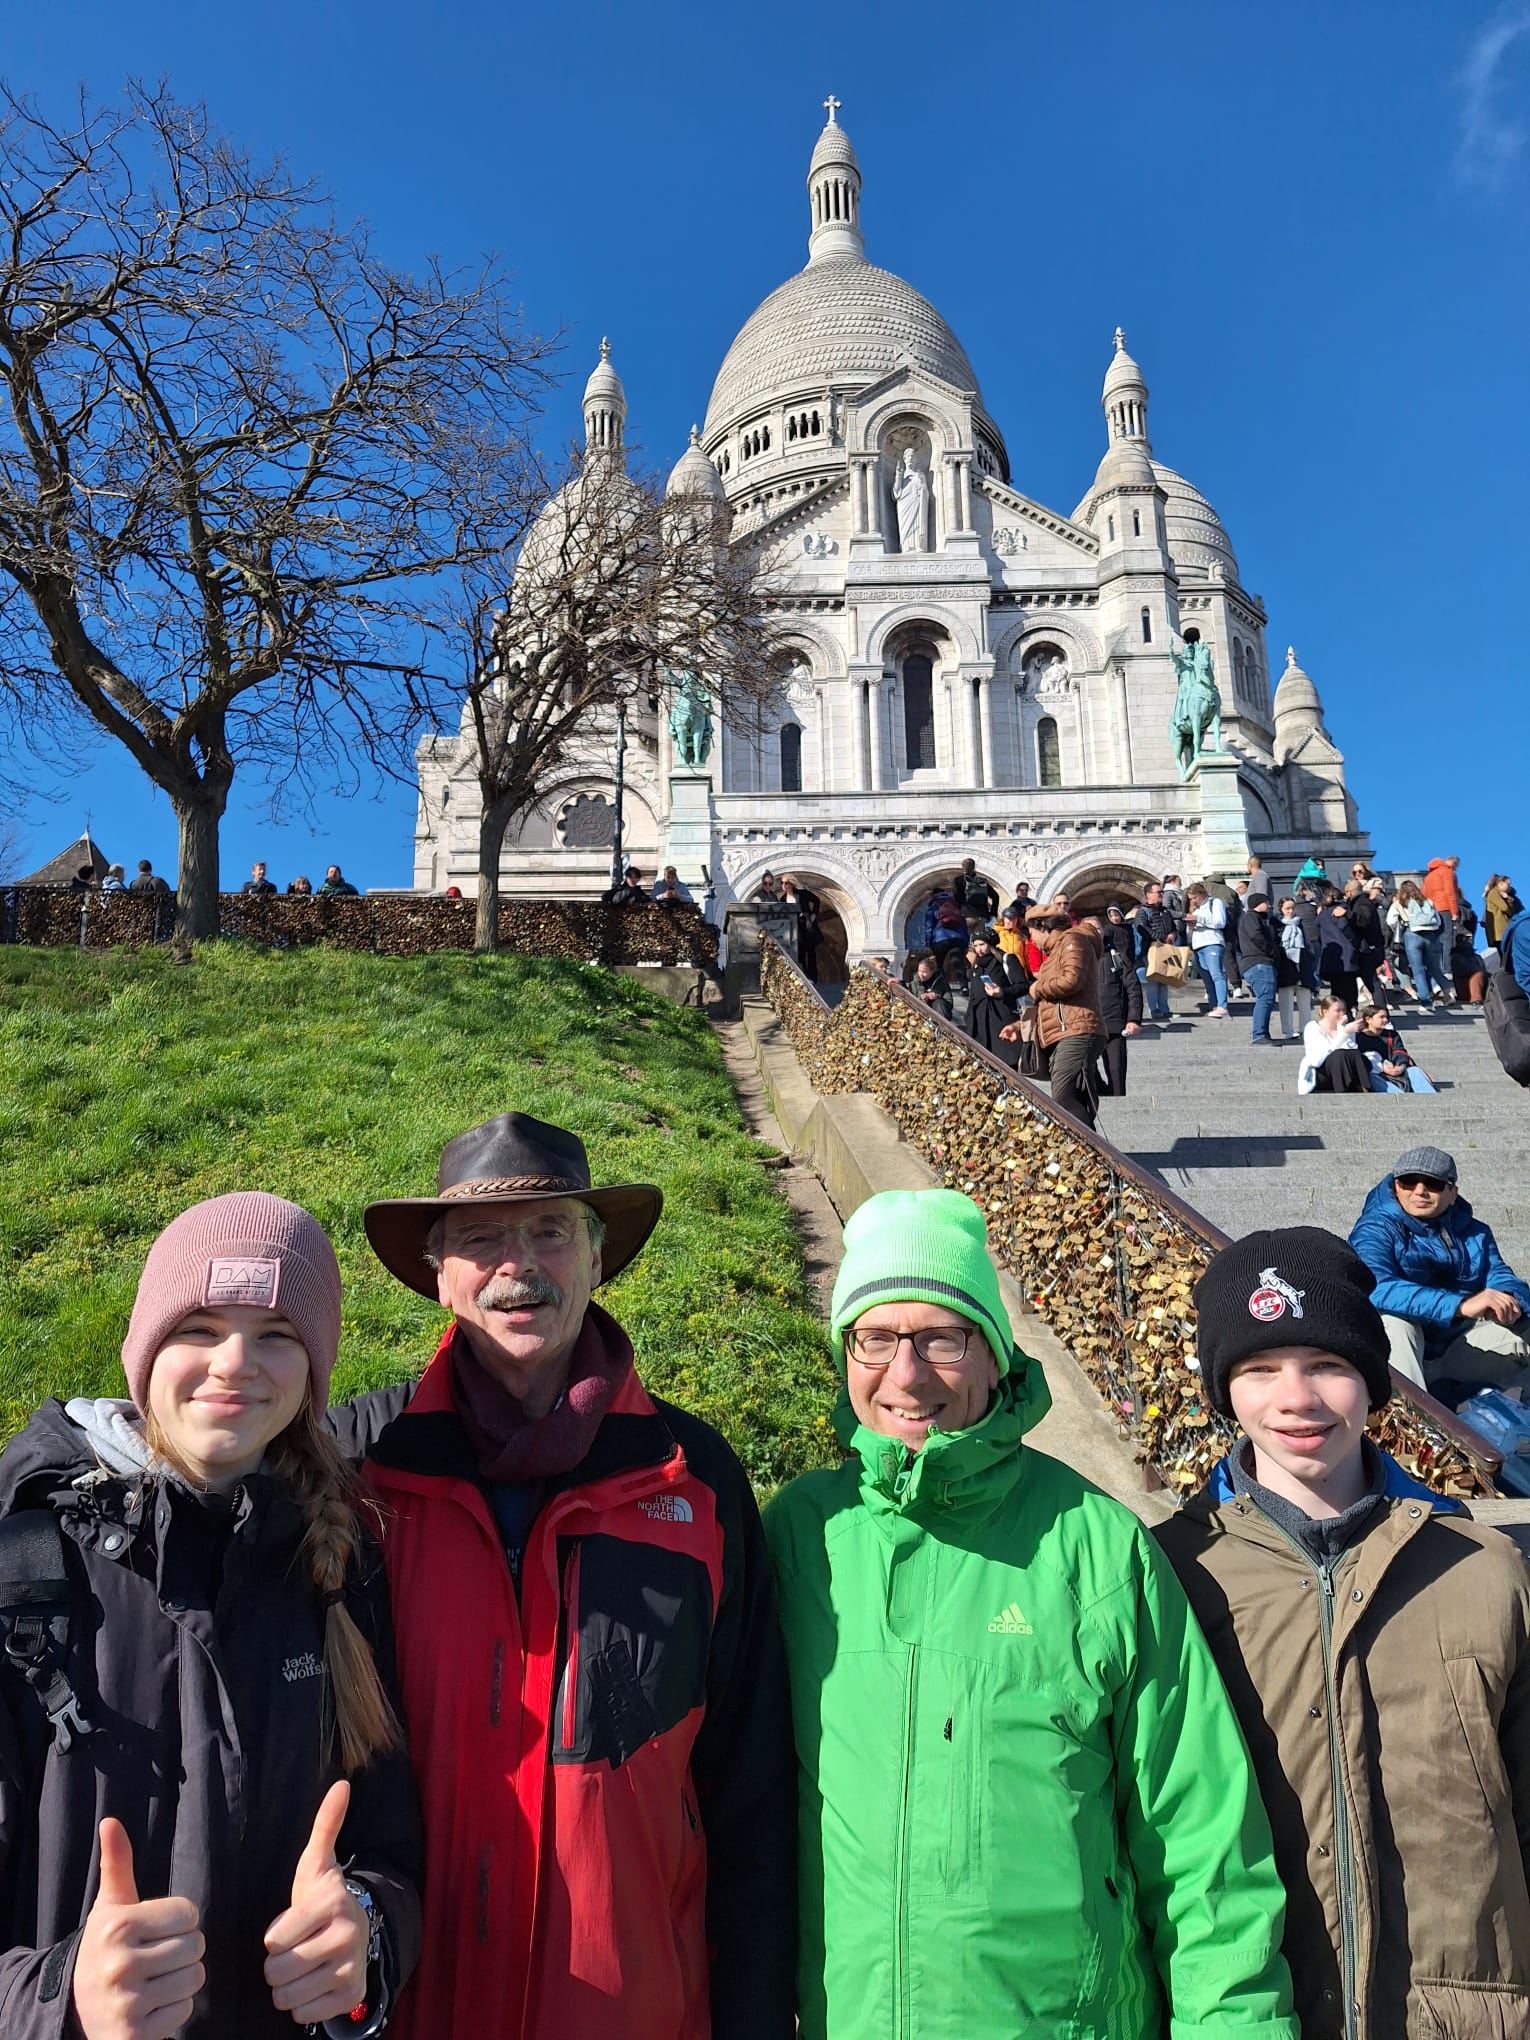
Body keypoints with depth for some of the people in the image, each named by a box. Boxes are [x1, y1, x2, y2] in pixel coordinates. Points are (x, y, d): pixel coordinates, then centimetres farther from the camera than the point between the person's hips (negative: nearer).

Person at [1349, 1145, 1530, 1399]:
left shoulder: (1475, 1233, 8)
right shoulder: (1375, 1229, -13)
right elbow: (1375, 1289, -32)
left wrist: (1509, 1304, -30)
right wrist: (1462, 1305, -40)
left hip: (1460, 1344, 5)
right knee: (1393, 1321, -36)